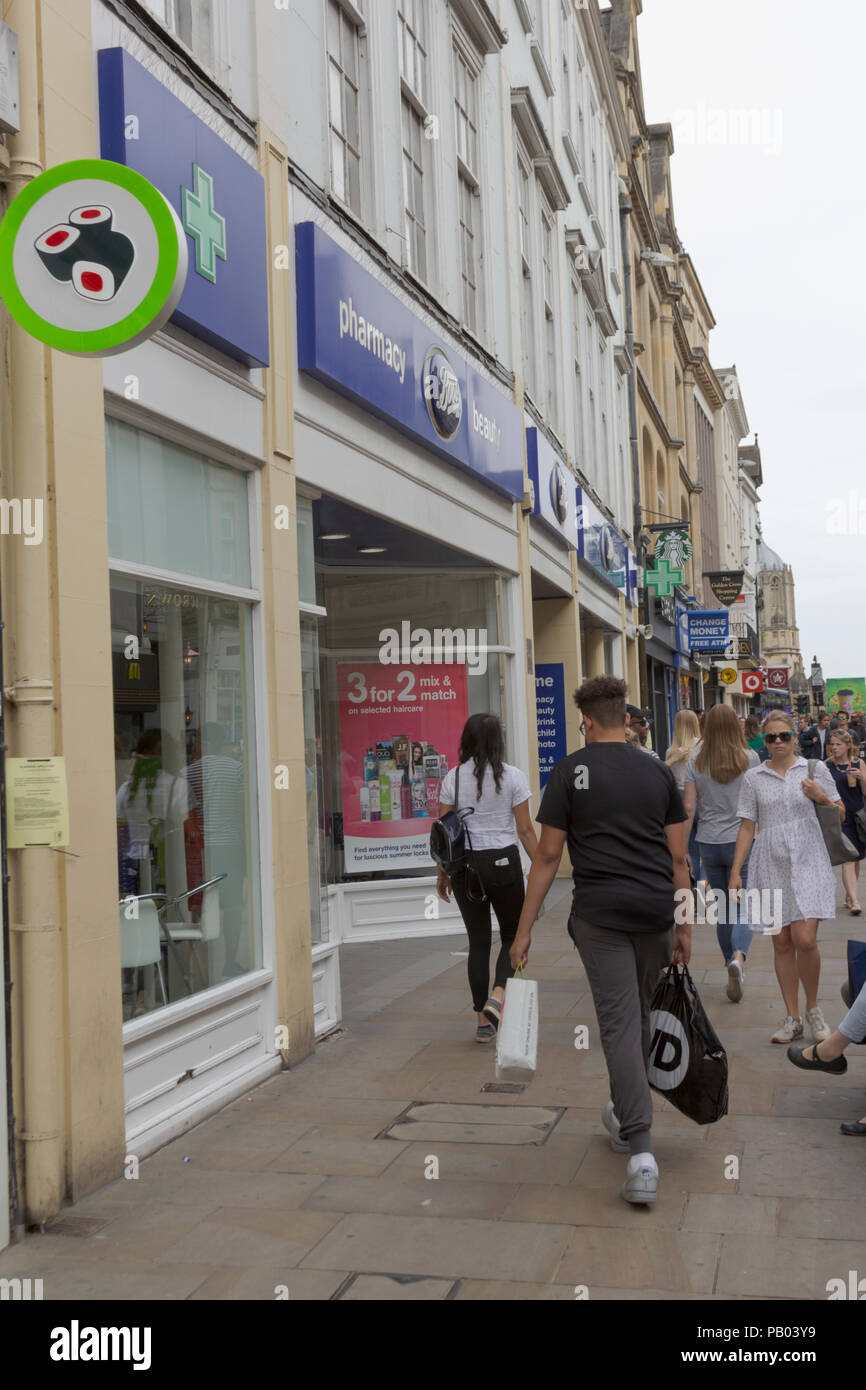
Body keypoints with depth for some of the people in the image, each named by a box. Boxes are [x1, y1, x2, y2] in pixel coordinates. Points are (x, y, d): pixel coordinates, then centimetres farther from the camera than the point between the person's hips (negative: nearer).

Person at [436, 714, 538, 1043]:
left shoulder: (453, 778, 0)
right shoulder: (513, 777, -5)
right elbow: (525, 829, -4)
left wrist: (442, 873, 12)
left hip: (465, 866, 2)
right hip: (504, 861, -2)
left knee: (478, 941, 11)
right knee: (513, 935, 14)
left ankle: (484, 1021, 13)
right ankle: (498, 995, -9)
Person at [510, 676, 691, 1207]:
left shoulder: (572, 770, -1)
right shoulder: (658, 771, 9)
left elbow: (548, 854, -3)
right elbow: (678, 855, 9)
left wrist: (524, 928, 1)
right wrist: (684, 927, 16)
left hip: (600, 914, -4)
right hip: (655, 910, 4)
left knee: (620, 1024, -3)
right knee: (640, 1017, 20)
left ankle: (642, 1152, -11)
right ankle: (626, 1116, 38)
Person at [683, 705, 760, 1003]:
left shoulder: (695, 762, 0)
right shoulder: (750, 758, -5)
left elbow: (689, 807, -3)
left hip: (709, 843, 2)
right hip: (741, 841, -2)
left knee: (723, 908, 15)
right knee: (743, 907, -1)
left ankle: (731, 962, 22)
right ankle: (738, 957, -25)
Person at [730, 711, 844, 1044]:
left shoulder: (814, 769, 5)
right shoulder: (753, 778, 8)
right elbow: (747, 827, 9)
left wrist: (821, 798, -10)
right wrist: (736, 872, 4)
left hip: (808, 863, -2)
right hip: (771, 866, 2)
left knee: (805, 940, -14)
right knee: (781, 943, 4)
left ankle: (812, 1008, 11)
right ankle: (792, 1018, 15)